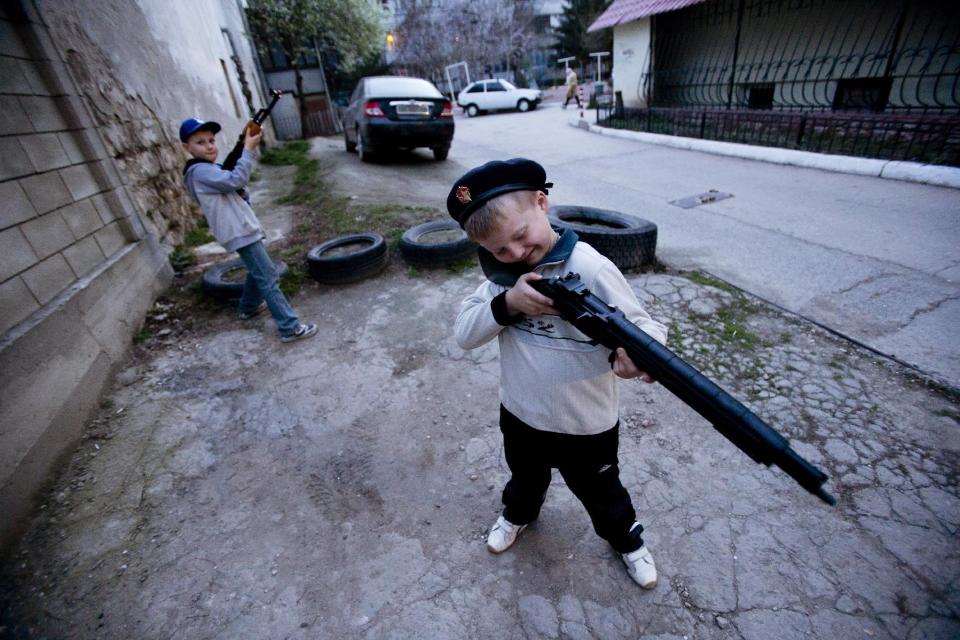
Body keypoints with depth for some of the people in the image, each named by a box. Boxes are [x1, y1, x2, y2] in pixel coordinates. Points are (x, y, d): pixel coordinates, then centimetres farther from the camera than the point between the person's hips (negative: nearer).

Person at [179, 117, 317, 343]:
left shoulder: (211, 168, 18)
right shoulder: (200, 171, -13)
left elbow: (236, 191, 20)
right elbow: (236, 180, -26)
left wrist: (242, 194, -2)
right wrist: (248, 149, -21)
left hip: (242, 228, 10)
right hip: (239, 232, -10)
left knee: (257, 271, 27)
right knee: (269, 278, -14)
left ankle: (249, 307, 45)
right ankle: (290, 328, -14)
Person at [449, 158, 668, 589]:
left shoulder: (590, 269, -25)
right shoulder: (502, 273, -9)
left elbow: (642, 324, -21)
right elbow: (464, 334, -13)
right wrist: (507, 303, -32)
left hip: (587, 426, -3)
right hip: (520, 415, 4)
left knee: (599, 491, 26)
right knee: (525, 478, 33)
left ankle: (626, 539, 59)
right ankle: (518, 513, 67)